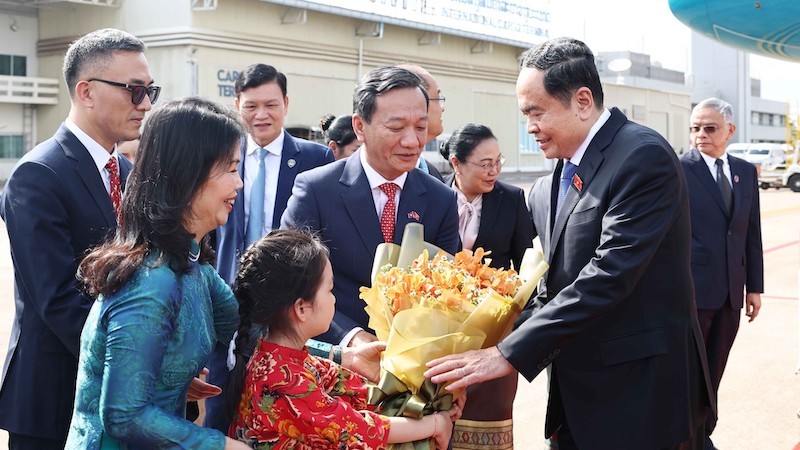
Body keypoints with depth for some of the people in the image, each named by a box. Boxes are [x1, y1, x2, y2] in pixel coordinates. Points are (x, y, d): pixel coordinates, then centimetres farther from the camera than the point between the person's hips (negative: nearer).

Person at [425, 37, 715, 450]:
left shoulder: (643, 156, -17)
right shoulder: (550, 185, 9)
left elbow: (610, 274, -24)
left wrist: (511, 354, -24)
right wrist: (509, 341, -6)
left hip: (640, 391, -7)